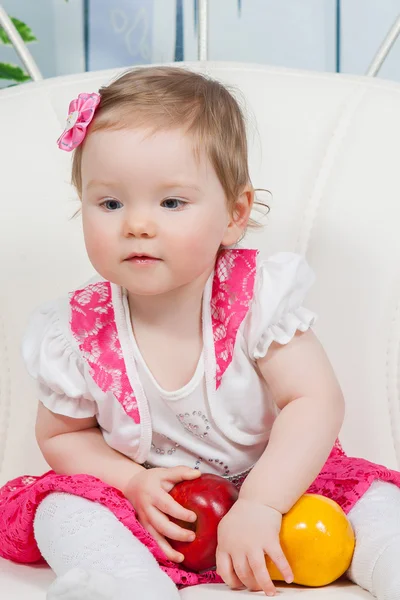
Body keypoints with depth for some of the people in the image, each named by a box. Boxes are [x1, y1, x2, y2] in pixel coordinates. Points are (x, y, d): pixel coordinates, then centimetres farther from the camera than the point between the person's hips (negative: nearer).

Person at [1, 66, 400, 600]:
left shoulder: (257, 296, -19)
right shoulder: (76, 336, -14)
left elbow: (317, 403, -21)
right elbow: (62, 435, 1)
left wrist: (259, 505, -31)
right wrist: (133, 481, -17)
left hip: (274, 485, -1)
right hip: (157, 510, 1)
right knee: (62, 510, -23)